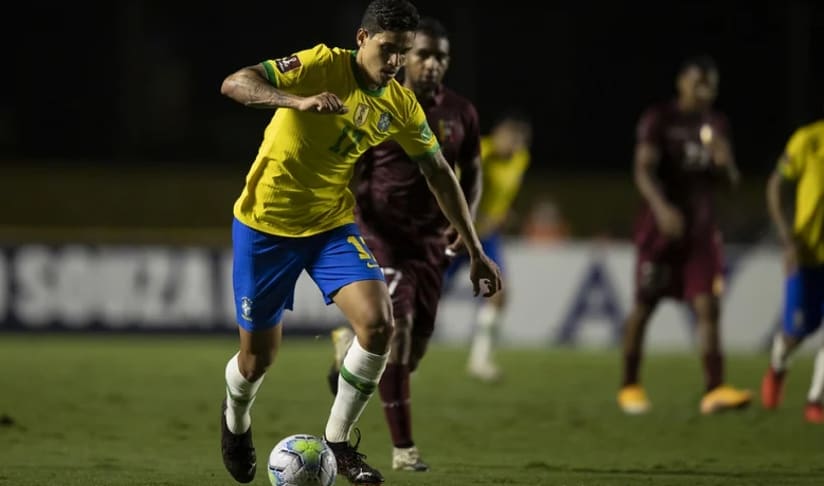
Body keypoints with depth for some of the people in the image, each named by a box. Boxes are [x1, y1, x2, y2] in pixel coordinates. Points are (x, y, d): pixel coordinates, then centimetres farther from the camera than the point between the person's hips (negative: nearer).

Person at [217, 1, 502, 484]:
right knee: (258, 358, 4)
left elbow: (440, 174, 8)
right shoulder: (322, 64, -19)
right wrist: (300, 101, -45)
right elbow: (234, 84, -28)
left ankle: (338, 440, -1)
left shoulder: (401, 104, -3)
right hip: (266, 224, -4)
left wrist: (476, 252, 7)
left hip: (332, 225, 4)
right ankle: (236, 420, 41)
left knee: (378, 323, -19)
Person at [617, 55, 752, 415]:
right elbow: (643, 170, -17)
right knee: (644, 306, 2)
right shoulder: (658, 120, -6)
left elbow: (730, 183, 15)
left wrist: (724, 162, -9)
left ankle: (714, 390, -14)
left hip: (701, 228, 4)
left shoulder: (717, 125, 12)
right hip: (660, 226, -4)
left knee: (708, 306, -8)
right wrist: (661, 207, -34)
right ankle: (629, 386, 17)